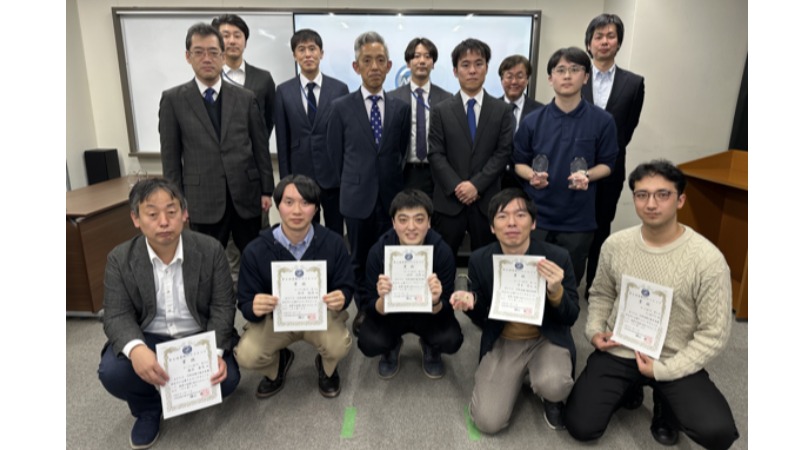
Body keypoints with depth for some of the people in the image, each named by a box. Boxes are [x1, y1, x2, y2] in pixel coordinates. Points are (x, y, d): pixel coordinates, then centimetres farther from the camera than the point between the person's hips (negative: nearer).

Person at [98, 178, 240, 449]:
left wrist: (215, 352, -28)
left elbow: (223, 307, -11)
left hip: (199, 337, 0)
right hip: (148, 338, 1)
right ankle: (148, 408, 9)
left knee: (226, 378, -24)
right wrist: (135, 348, -36)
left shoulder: (211, 250, -12)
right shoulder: (120, 259, -9)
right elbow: (117, 315, -12)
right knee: (112, 373, -27)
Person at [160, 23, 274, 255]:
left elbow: (261, 147, 6)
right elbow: (170, 155, 2)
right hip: (203, 200, -1)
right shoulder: (173, 99, 2)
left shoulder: (245, 98, 6)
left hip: (247, 196, 2)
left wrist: (267, 190, 3)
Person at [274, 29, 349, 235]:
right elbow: (282, 140, 4)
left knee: (335, 234, 10)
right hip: (300, 176, 1)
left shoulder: (339, 88, 0)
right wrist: (285, 178, 2)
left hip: (334, 176, -1)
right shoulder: (284, 91, 4)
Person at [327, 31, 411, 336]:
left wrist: (392, 182, 7)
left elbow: (403, 151, 7)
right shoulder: (342, 107, -2)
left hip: (391, 196, 1)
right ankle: (364, 309, 31)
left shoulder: (401, 107, 2)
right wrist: (353, 184, 10)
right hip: (357, 197, 0)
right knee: (360, 258, 13)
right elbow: (336, 154, 5)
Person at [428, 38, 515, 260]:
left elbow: (503, 153, -1)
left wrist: (476, 185, -13)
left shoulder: (502, 110, 7)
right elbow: (435, 154, -1)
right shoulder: (441, 111, 6)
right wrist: (456, 186, -13)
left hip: (486, 200, 1)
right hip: (449, 200, 0)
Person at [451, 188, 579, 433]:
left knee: (551, 385, -34)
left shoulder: (557, 256, -15)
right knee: (488, 422, -13)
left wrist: (556, 290, -30)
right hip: (502, 343, 2)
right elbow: (480, 317, 2)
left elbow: (571, 318, -9)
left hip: (547, 339, -1)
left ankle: (552, 398, 7)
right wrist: (470, 303, -23)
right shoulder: (480, 260, -10)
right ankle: (518, 376, 20)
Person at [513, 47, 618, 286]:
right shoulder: (532, 121, -1)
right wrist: (532, 175, -15)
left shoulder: (602, 121, -3)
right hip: (536, 215, 0)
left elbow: (607, 164, 3)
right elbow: (519, 163, 6)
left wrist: (587, 175, -18)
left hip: (578, 218, 0)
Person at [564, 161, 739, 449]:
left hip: (674, 362, -2)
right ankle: (628, 388, 23)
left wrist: (664, 370, -16)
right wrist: (594, 330, -6)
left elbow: (714, 333, -11)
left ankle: (666, 403, 11)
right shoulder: (615, 245, -6)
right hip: (617, 352, 2)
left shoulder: (708, 259, -17)